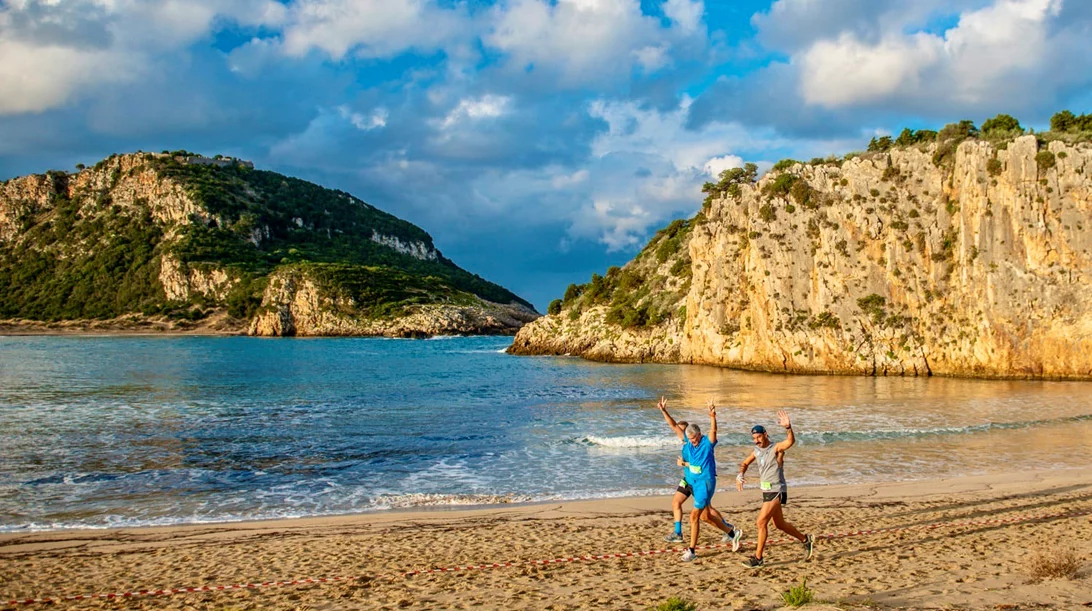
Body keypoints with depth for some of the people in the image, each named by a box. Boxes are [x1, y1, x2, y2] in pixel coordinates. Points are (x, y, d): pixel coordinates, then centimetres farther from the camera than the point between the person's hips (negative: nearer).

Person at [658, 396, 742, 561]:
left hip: (705, 483, -8)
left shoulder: (707, 442, -13)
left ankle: (691, 550, -1)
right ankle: (733, 533, 37)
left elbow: (713, 430, -31)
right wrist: (664, 411, -7)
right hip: (692, 482, 8)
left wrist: (712, 417, -50)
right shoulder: (687, 441, 2)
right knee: (705, 516, 19)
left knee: (694, 516, -9)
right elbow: (674, 426, 2)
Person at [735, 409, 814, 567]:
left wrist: (788, 427, -54)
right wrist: (740, 475, 0)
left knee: (761, 523, -12)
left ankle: (758, 558, -4)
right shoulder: (757, 451, 7)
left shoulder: (776, 448, -15)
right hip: (766, 492, 8)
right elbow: (744, 463, 21)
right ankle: (805, 540, 40)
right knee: (779, 524, 19)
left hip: (776, 492, -8)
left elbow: (791, 441, -34)